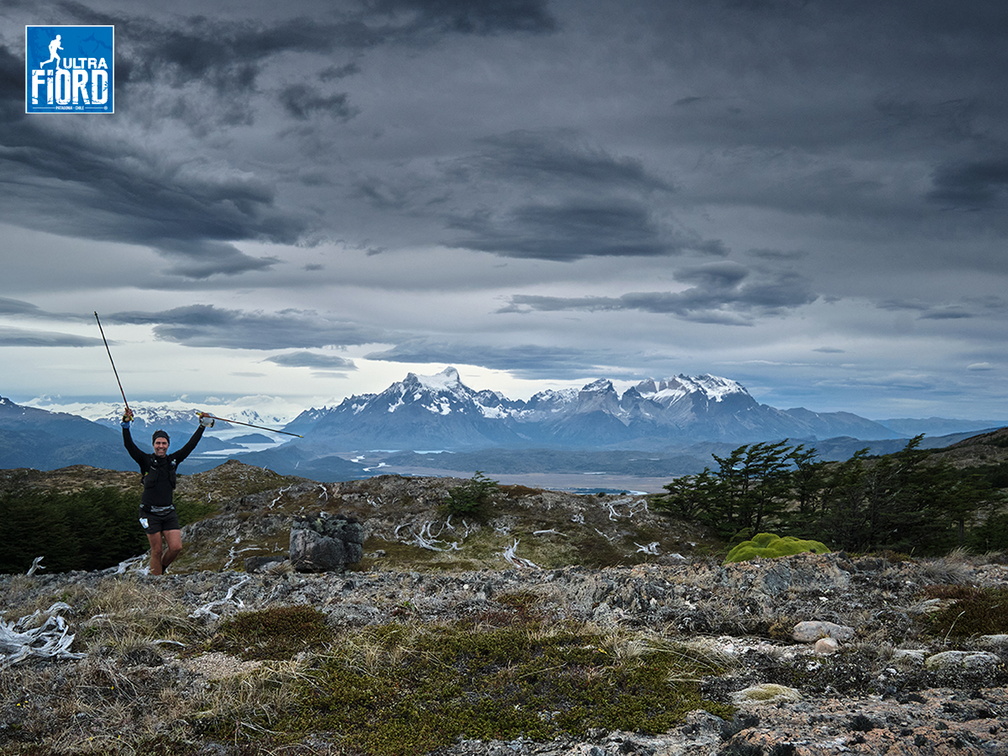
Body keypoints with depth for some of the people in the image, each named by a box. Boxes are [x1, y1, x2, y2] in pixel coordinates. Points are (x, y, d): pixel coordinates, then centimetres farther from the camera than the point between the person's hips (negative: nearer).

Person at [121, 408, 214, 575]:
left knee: (176, 547, -4)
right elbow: (129, 445, -13)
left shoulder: (173, 460, 7)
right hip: (151, 513, -3)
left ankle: (161, 568, 25)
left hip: (169, 512, 3)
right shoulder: (146, 461, -3)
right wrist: (126, 424, -23)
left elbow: (191, 445, 10)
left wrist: (203, 426, 8)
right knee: (157, 551, -2)